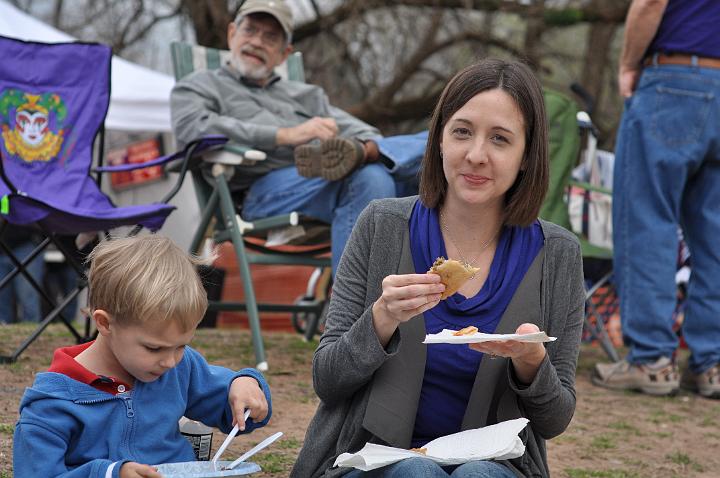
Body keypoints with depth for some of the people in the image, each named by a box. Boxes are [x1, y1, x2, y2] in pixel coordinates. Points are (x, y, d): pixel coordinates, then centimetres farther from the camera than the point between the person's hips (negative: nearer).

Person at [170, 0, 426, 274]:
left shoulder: (306, 95, 35)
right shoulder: (200, 86, 21)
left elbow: (359, 131, 20)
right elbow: (192, 127, -3)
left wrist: (367, 148, -8)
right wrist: (286, 135, -11)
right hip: (264, 188, -5)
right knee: (368, 179, -35)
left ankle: (355, 154, -45)